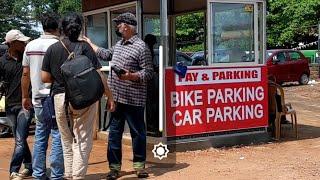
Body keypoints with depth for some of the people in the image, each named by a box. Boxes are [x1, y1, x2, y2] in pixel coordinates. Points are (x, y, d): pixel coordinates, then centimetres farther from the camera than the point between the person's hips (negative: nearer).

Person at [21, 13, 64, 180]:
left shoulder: (30, 46, 6)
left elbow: (25, 74, 9)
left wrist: (25, 97, 18)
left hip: (38, 99, 5)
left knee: (40, 137, 13)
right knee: (58, 138, 1)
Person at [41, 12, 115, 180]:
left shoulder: (52, 49, 3)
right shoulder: (85, 47, -5)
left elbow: (44, 77, 3)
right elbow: (98, 75, -10)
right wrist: (110, 96, -4)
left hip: (60, 97, 3)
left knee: (66, 140, 17)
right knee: (83, 140, 5)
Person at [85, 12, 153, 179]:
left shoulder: (141, 47, -11)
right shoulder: (119, 44, 14)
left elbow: (148, 72, -12)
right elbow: (106, 54, 30)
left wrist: (131, 76, -26)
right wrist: (89, 43, 33)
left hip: (133, 100, -7)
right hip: (116, 97, 7)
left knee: (137, 132, 5)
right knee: (114, 133, 10)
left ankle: (139, 165, 19)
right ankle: (114, 167, 18)